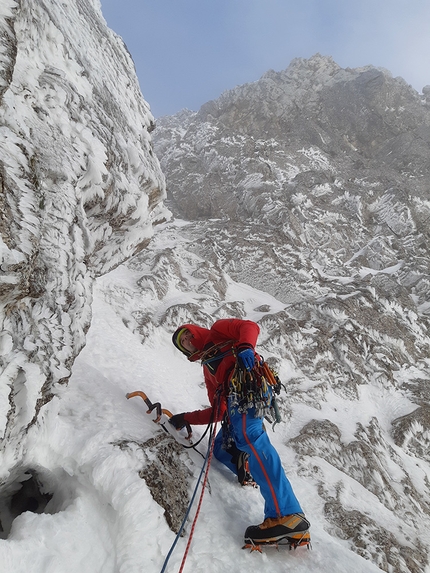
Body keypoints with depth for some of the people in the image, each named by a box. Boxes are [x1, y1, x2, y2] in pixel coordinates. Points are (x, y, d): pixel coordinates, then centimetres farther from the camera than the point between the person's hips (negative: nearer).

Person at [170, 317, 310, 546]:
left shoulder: (217, 330, 23)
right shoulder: (208, 369, 35)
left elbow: (250, 326, 3)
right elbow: (218, 411, 27)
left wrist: (245, 347, -18)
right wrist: (186, 418, 23)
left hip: (248, 381, -9)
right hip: (235, 404, 9)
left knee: (246, 434, -28)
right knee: (220, 450, 7)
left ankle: (287, 515, -35)